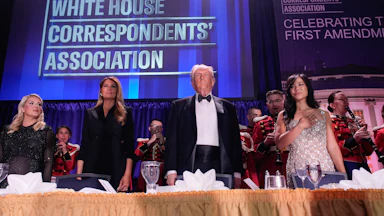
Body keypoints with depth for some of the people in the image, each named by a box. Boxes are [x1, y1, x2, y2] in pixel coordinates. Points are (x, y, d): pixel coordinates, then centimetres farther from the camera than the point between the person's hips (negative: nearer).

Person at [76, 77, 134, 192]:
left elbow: (129, 145, 0)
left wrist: (127, 174, -10)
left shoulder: (126, 113, 7)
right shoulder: (90, 113, 13)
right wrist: (79, 174, 0)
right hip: (92, 169, 2)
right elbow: (84, 144, 9)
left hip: (116, 170, -2)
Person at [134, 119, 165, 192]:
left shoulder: (165, 141, 11)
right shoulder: (143, 141, 12)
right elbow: (136, 154, -6)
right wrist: (150, 142, -8)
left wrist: (162, 144, -11)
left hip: (161, 175, 0)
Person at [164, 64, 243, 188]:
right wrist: (171, 170, -3)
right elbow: (172, 139, 6)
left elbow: (235, 140, 13)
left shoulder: (227, 107, 15)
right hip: (189, 166, -1)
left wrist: (237, 173, 6)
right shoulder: (179, 106, 12)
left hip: (219, 167, 1)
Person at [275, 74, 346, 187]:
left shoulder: (324, 115, 11)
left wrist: (343, 174, 0)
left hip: (324, 168, 1)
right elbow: (280, 144, -7)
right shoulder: (284, 116, 8)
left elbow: (332, 147, 6)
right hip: (297, 171, -1)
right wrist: (301, 125, -10)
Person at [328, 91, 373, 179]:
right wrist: (354, 139, -22)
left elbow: (368, 151, 15)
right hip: (346, 166, -6)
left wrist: (364, 133, -1)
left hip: (363, 165, 6)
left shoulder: (353, 122, 17)